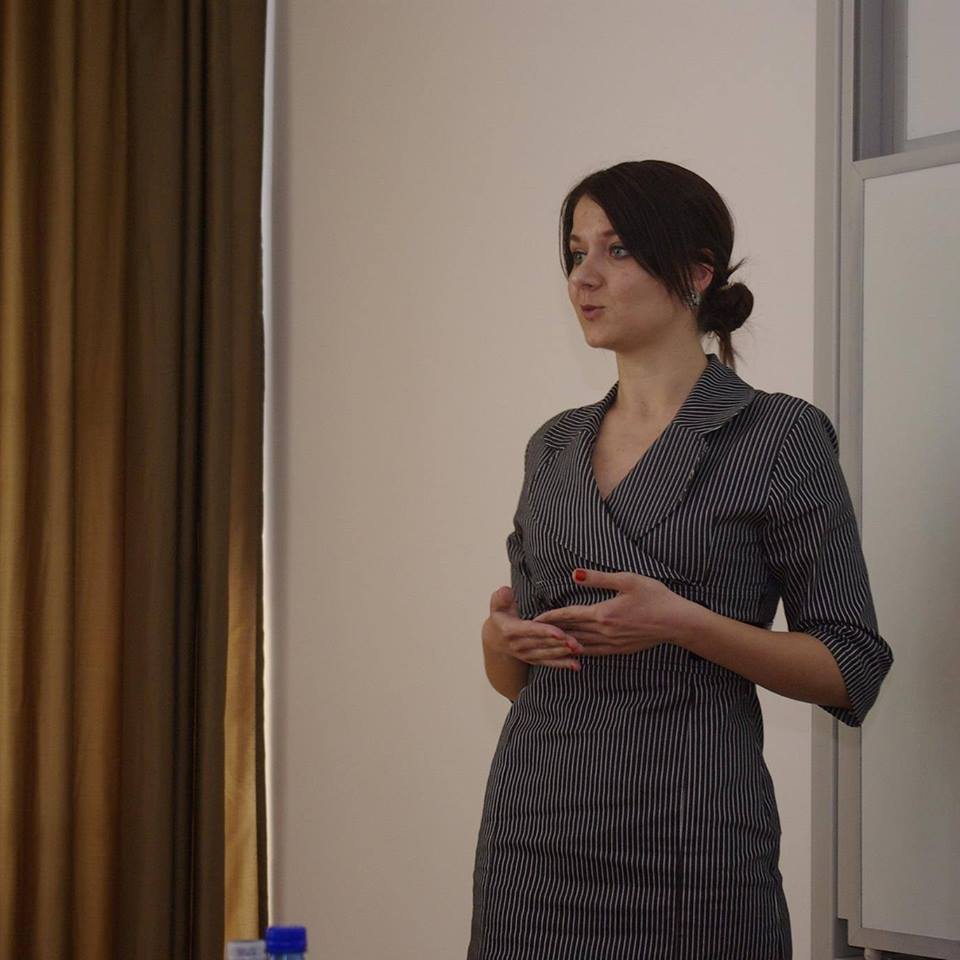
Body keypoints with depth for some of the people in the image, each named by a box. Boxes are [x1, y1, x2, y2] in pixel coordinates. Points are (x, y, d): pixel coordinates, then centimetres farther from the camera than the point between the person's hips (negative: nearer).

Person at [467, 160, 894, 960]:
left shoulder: (780, 437, -5)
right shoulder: (555, 447, 12)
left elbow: (850, 669, -7)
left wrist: (682, 623, -19)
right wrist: (503, 637, -5)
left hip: (685, 834, -5)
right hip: (535, 830, 5)